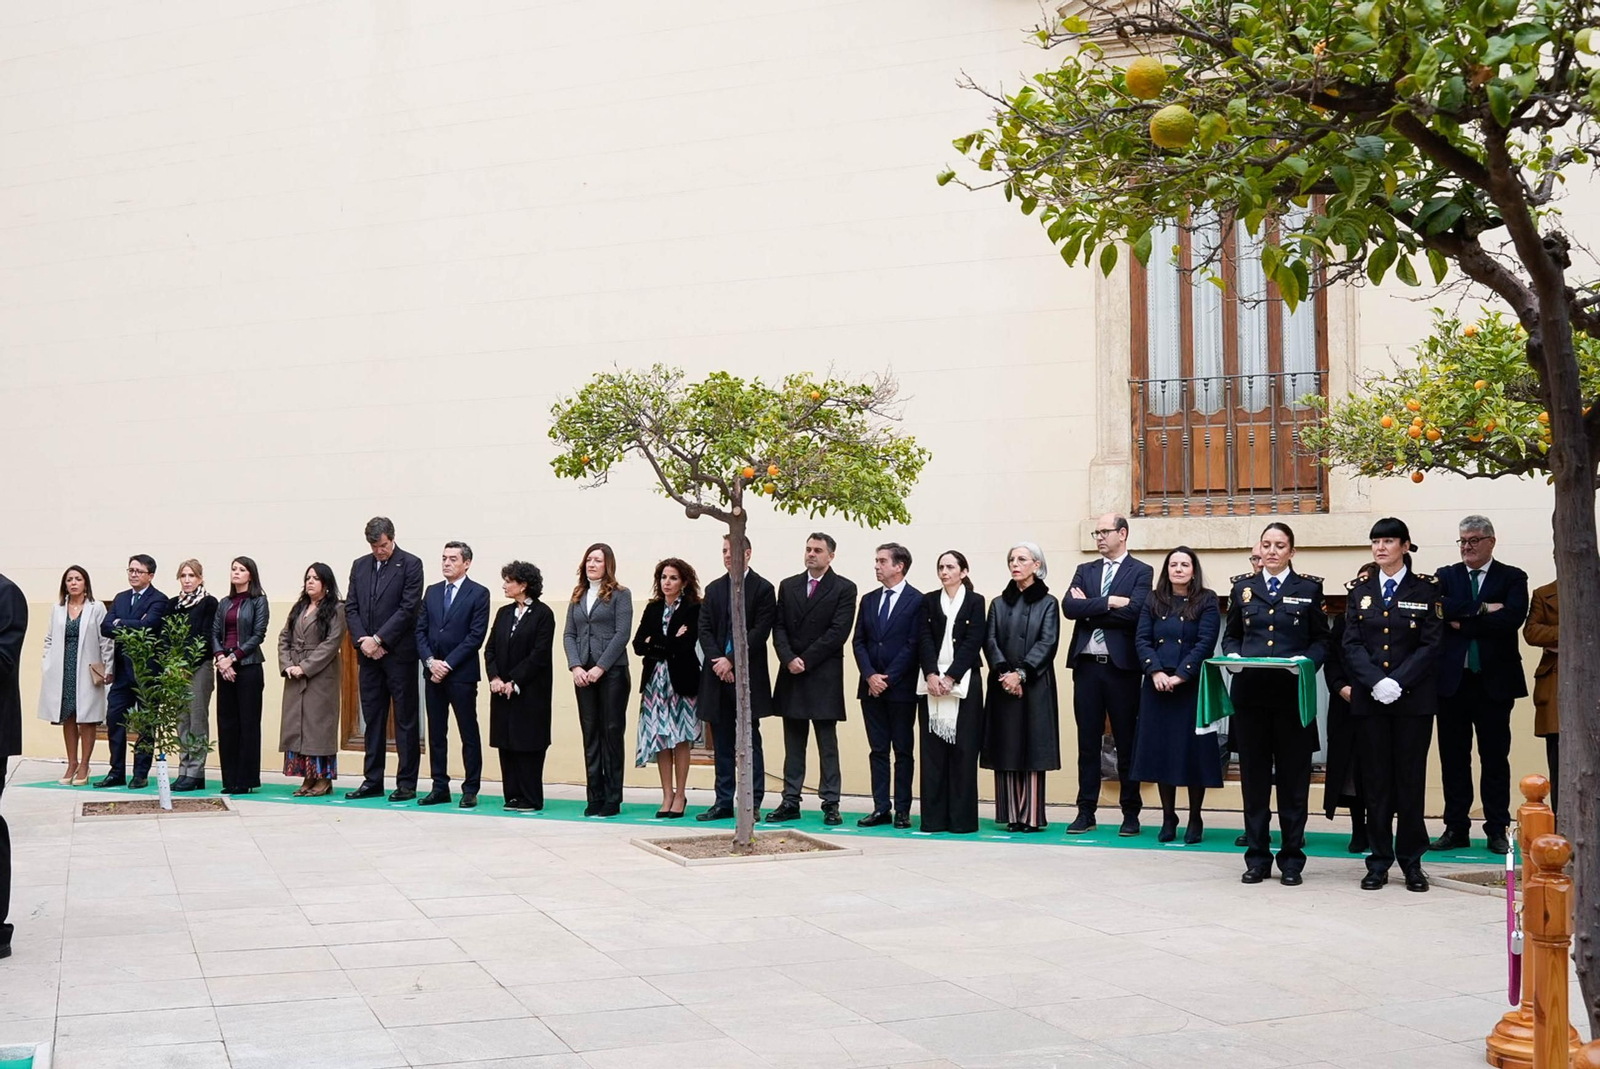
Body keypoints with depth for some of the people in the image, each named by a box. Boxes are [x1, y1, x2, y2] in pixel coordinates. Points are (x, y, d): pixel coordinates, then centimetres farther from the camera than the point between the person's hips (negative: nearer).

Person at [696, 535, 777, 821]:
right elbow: (705, 630, 7)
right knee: (722, 744, 7)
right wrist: (718, 662, -9)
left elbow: (760, 631, -9)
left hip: (749, 677, -5)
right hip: (717, 678, 5)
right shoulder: (713, 589, 15)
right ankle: (724, 802, 12)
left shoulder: (763, 589, 0)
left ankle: (752, 804, 2)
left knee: (750, 742, -2)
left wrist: (731, 660, -14)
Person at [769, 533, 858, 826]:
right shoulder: (788, 586, 12)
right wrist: (789, 659, -10)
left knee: (827, 744, 0)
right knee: (793, 744, 8)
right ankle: (790, 802, 12)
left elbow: (838, 632, -10)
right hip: (791, 676, 4)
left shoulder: (844, 588, -1)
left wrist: (805, 660, -12)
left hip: (824, 678, -4)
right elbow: (779, 627, 7)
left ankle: (830, 804, 3)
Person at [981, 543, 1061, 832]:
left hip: (1035, 686, -3)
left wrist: (1021, 673, -17)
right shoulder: (999, 604, 14)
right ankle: (1010, 815, 4)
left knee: (1032, 750, -4)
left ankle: (1032, 816, -3)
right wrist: (1003, 671, -14)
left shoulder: (1047, 602, 5)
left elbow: (1047, 642, -6)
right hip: (1003, 686, 3)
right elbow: (990, 641, 3)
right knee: (1005, 750, 1)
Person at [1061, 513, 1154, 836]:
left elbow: (1134, 612, -16)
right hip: (1087, 664, 4)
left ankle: (1131, 812, 11)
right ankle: (1086, 811, 12)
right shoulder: (1085, 571, 13)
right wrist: (1108, 602, -13)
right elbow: (1069, 607, -3)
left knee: (1126, 742, 3)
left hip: (1122, 665, -4)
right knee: (1087, 741, 7)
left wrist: (1089, 607, -8)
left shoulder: (1141, 572, 1)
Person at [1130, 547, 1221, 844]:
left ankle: (1195, 820, 9)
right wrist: (1155, 671, -13)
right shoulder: (1153, 601, 11)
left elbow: (1205, 643, -8)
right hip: (1157, 686, 3)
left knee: (1193, 750, -1)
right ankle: (1168, 818, 13)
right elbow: (1142, 640, 3)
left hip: (1192, 685, -3)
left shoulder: (1207, 601, 2)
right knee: (1160, 750, 4)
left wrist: (1180, 675, -16)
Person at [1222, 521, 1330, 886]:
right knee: (1253, 775, 4)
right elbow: (1231, 635, 16)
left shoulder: (1309, 588, 7)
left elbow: (1322, 639, 4)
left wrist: (1306, 662, -14)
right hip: (1250, 693, 2)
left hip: (1292, 694, -2)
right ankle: (1257, 859, 12)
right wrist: (1233, 656, -5)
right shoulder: (1243, 588, 13)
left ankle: (1292, 860, 11)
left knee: (1293, 777, 2)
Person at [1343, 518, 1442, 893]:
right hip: (1369, 698, 2)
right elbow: (1352, 644, 2)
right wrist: (1376, 682, -13)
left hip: (1413, 697, -2)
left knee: (1411, 778, 2)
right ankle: (1379, 861, 11)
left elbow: (1431, 645, -5)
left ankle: (1411, 861, 11)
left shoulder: (1426, 589, 1)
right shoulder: (1360, 589, 8)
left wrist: (1398, 682, -15)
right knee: (1375, 779, 4)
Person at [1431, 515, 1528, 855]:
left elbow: (1512, 617, -15)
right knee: (1453, 757, 6)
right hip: (1452, 680, 2)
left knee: (1495, 758, 4)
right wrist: (1481, 609, -17)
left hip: (1494, 681, -2)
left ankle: (1497, 830, 12)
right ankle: (1456, 828, 14)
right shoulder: (1446, 576, 8)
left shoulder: (1512, 578, 2)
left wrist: (1463, 622, -12)